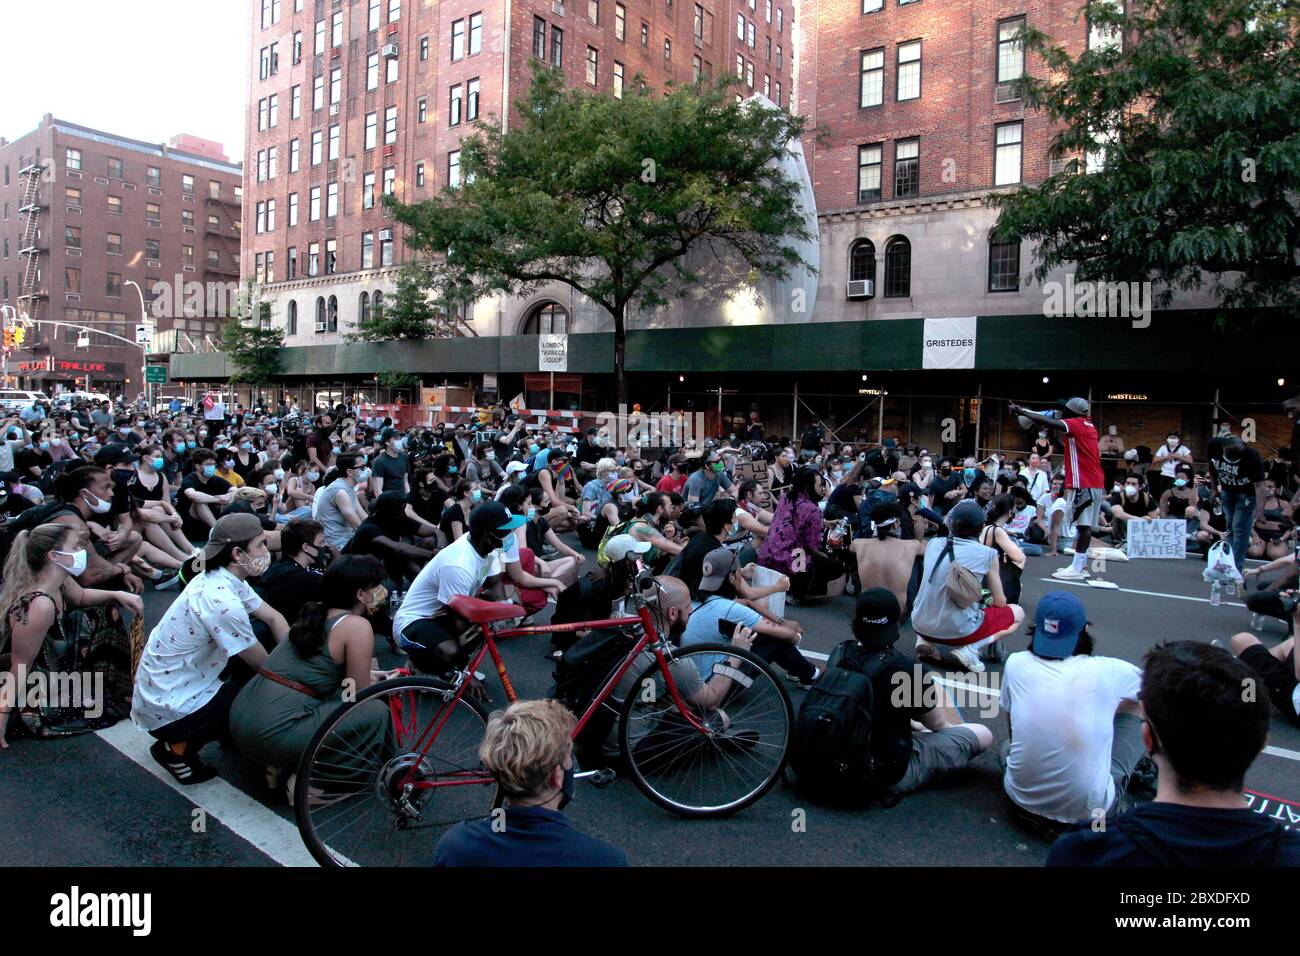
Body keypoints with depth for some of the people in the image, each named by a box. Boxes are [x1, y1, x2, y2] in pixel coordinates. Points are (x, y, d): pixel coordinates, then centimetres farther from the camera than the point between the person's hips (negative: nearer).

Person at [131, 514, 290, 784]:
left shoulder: (223, 579, -3)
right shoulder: (221, 600, -31)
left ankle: (231, 733, 19)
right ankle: (178, 748, 5)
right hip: (168, 708, -9)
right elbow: (265, 665, -19)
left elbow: (274, 618, 3)